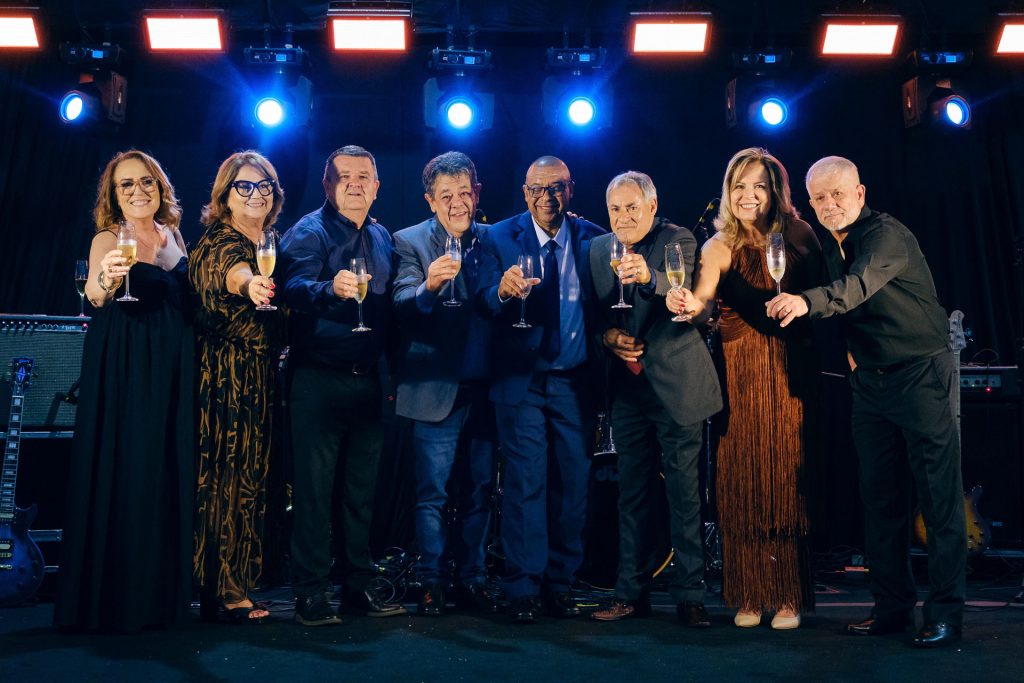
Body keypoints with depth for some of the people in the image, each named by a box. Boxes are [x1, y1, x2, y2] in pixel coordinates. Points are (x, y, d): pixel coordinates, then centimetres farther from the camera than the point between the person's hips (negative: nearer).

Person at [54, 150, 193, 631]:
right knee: (124, 473, -4)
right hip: (125, 368, -6)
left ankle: (161, 591, 20)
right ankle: (113, 597, 7)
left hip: (173, 369, 6)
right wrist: (105, 281, -45)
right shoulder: (109, 240, -5)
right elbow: (95, 296, -24)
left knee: (169, 471, 9)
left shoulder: (172, 234, 12)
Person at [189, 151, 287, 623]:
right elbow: (227, 269, -34)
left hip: (259, 378, 8)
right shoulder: (218, 241, -9)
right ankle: (225, 590, 2)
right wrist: (249, 282, -54)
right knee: (227, 475, -6)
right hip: (224, 375, -8)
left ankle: (230, 582, 21)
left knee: (249, 474, 11)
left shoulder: (270, 244, 16)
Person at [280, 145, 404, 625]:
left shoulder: (383, 238, 14)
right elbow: (294, 288, -23)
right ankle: (310, 594, 9)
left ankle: (358, 587, 21)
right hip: (318, 381, -6)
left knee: (362, 489, 11)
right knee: (314, 489, -1)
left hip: (367, 381, 6)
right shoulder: (309, 232, -4)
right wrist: (330, 288, -43)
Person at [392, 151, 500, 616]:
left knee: (479, 490, 12)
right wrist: (428, 287, -34)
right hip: (436, 390, -3)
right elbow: (402, 305, -16)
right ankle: (432, 582, 17)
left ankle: (473, 578, 24)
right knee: (432, 493, 4)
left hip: (484, 389, 4)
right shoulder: (410, 241, -1)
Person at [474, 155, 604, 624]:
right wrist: (502, 290, -30)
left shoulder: (593, 239, 7)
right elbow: (484, 301, -9)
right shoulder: (500, 238, 2)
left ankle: (560, 583, 19)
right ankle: (523, 589, 7)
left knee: (573, 481, 6)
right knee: (525, 481, -3)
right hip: (522, 380, -2)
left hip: (576, 380, 2)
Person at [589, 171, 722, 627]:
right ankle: (632, 593, 20)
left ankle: (688, 594, 11)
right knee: (632, 492, 10)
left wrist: (650, 277, -39)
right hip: (627, 385, 5)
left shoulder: (679, 240, -6)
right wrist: (607, 335, -5)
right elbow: (593, 314, 16)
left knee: (684, 491, 0)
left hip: (676, 385, -4)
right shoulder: (598, 250, 10)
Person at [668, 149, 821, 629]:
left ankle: (788, 595, 13)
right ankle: (748, 595, 14)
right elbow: (704, 294, -21)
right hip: (739, 376, -1)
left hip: (790, 371, 1)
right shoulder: (720, 246, -2)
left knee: (786, 478, 2)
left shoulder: (798, 235, 5)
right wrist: (690, 303, -43)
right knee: (742, 481, 2)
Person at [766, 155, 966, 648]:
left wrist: (806, 301, -50)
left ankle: (945, 612, 6)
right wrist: (851, 347, 6)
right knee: (879, 497, 9)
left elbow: (860, 284, -35)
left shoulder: (887, 234, -15)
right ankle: (892, 607, 19)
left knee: (939, 497, -3)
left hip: (919, 374, -7)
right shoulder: (829, 247, 9)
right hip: (869, 381, 8)